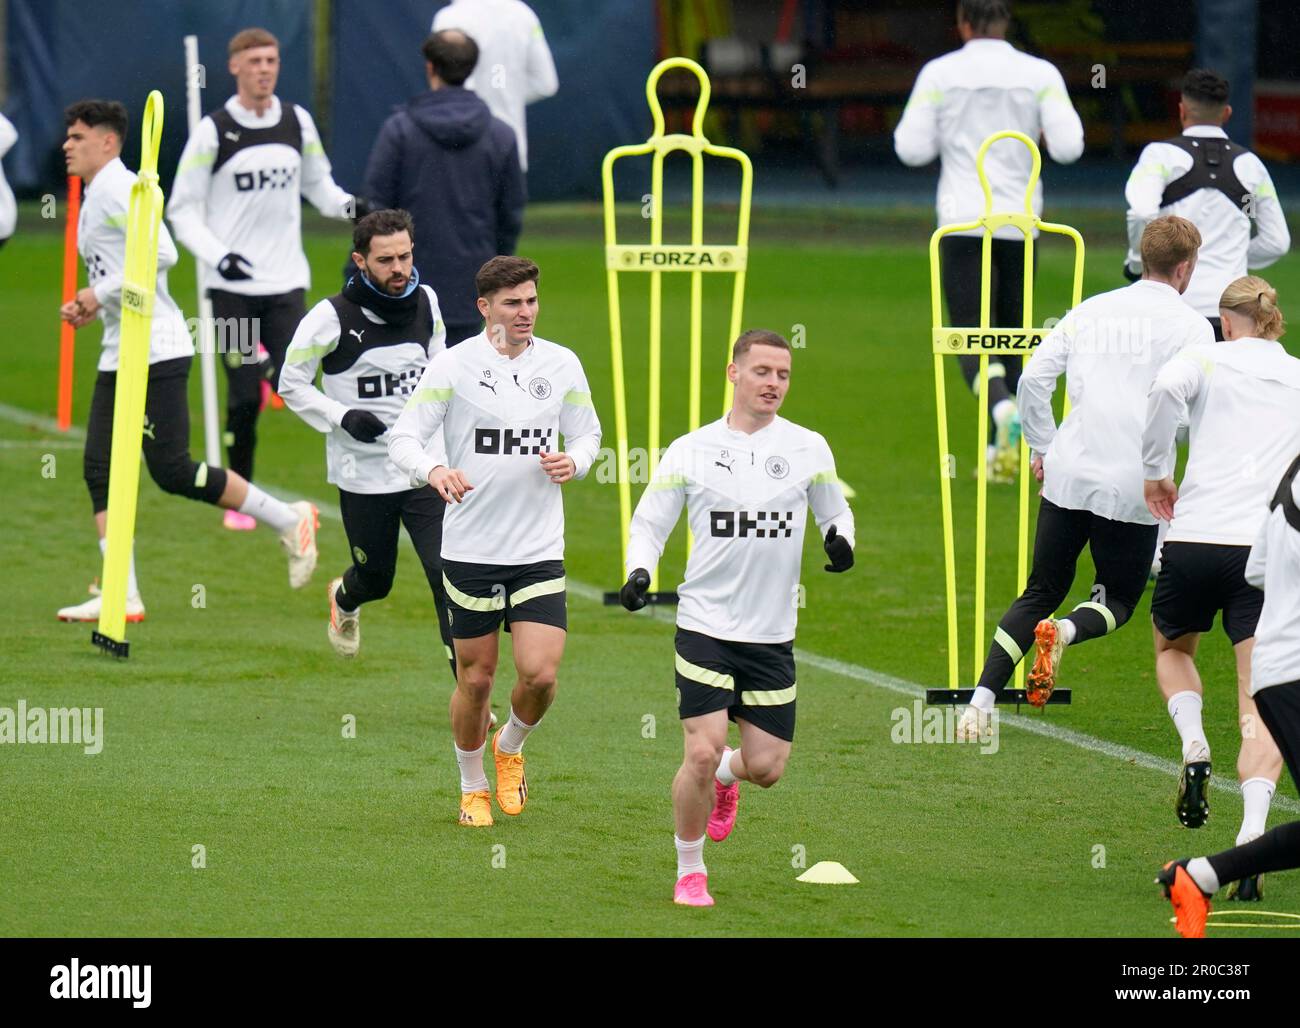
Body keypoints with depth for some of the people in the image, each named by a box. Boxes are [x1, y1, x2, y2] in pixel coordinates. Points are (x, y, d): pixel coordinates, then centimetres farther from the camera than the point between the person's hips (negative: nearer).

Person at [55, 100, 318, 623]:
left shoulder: (116, 187, -12)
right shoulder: (96, 194, 18)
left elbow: (161, 252, -24)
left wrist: (101, 293, -19)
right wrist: (87, 309, 11)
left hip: (157, 353, -10)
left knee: (172, 471, -9)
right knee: (100, 470, 1)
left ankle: (288, 520, 4)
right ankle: (121, 596, -1)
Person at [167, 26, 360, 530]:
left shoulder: (298, 123, 7)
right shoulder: (213, 131, -4)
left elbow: (317, 183, 20)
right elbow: (182, 209, -1)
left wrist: (347, 205, -2)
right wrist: (218, 255, -15)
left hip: (286, 281, 3)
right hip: (232, 288, -3)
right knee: (244, 397, -5)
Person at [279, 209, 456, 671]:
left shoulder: (426, 303, 1)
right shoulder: (332, 317, -13)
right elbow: (291, 384, -4)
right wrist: (344, 417, -16)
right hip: (362, 474, -2)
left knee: (448, 575, -11)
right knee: (375, 580, 14)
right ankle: (343, 600, 53)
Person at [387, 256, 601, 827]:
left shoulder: (562, 365, 3)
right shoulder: (452, 366, -6)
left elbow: (588, 434, 15)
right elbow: (402, 439, -6)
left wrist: (573, 462, -8)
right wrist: (434, 470, -28)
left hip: (540, 551, 2)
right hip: (470, 549, -2)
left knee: (540, 674, -10)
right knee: (476, 677, 5)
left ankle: (511, 746, 22)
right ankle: (473, 787, 27)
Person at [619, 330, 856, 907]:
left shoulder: (808, 449, 2)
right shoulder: (691, 452, -1)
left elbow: (834, 510, 16)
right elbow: (649, 522, 6)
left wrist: (840, 539, -8)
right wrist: (639, 571, -14)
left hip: (773, 637, 2)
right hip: (706, 627, -2)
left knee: (766, 767, 2)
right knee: (702, 753, -13)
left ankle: (726, 777, 40)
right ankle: (689, 871, 8)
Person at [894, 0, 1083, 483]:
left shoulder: (939, 73, -2)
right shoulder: (1040, 74, 0)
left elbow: (912, 149, -3)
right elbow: (1069, 147, -5)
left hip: (962, 223, -2)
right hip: (1019, 222, 2)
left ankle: (1003, 407, -34)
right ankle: (1000, 451, 14)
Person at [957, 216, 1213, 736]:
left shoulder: (1092, 310, 11)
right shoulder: (1191, 326, -2)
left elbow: (1033, 378, 7)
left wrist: (1043, 448, 16)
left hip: (1067, 477, 4)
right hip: (1132, 488, -4)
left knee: (1040, 593, 14)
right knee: (1118, 599, 14)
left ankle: (982, 698, -2)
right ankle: (1064, 632, -20)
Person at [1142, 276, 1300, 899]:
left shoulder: (1207, 359, 8)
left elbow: (1166, 389, -14)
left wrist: (1155, 471, -1)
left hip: (1196, 537, -1)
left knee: (1173, 647, 29)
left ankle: (1193, 747, 2)